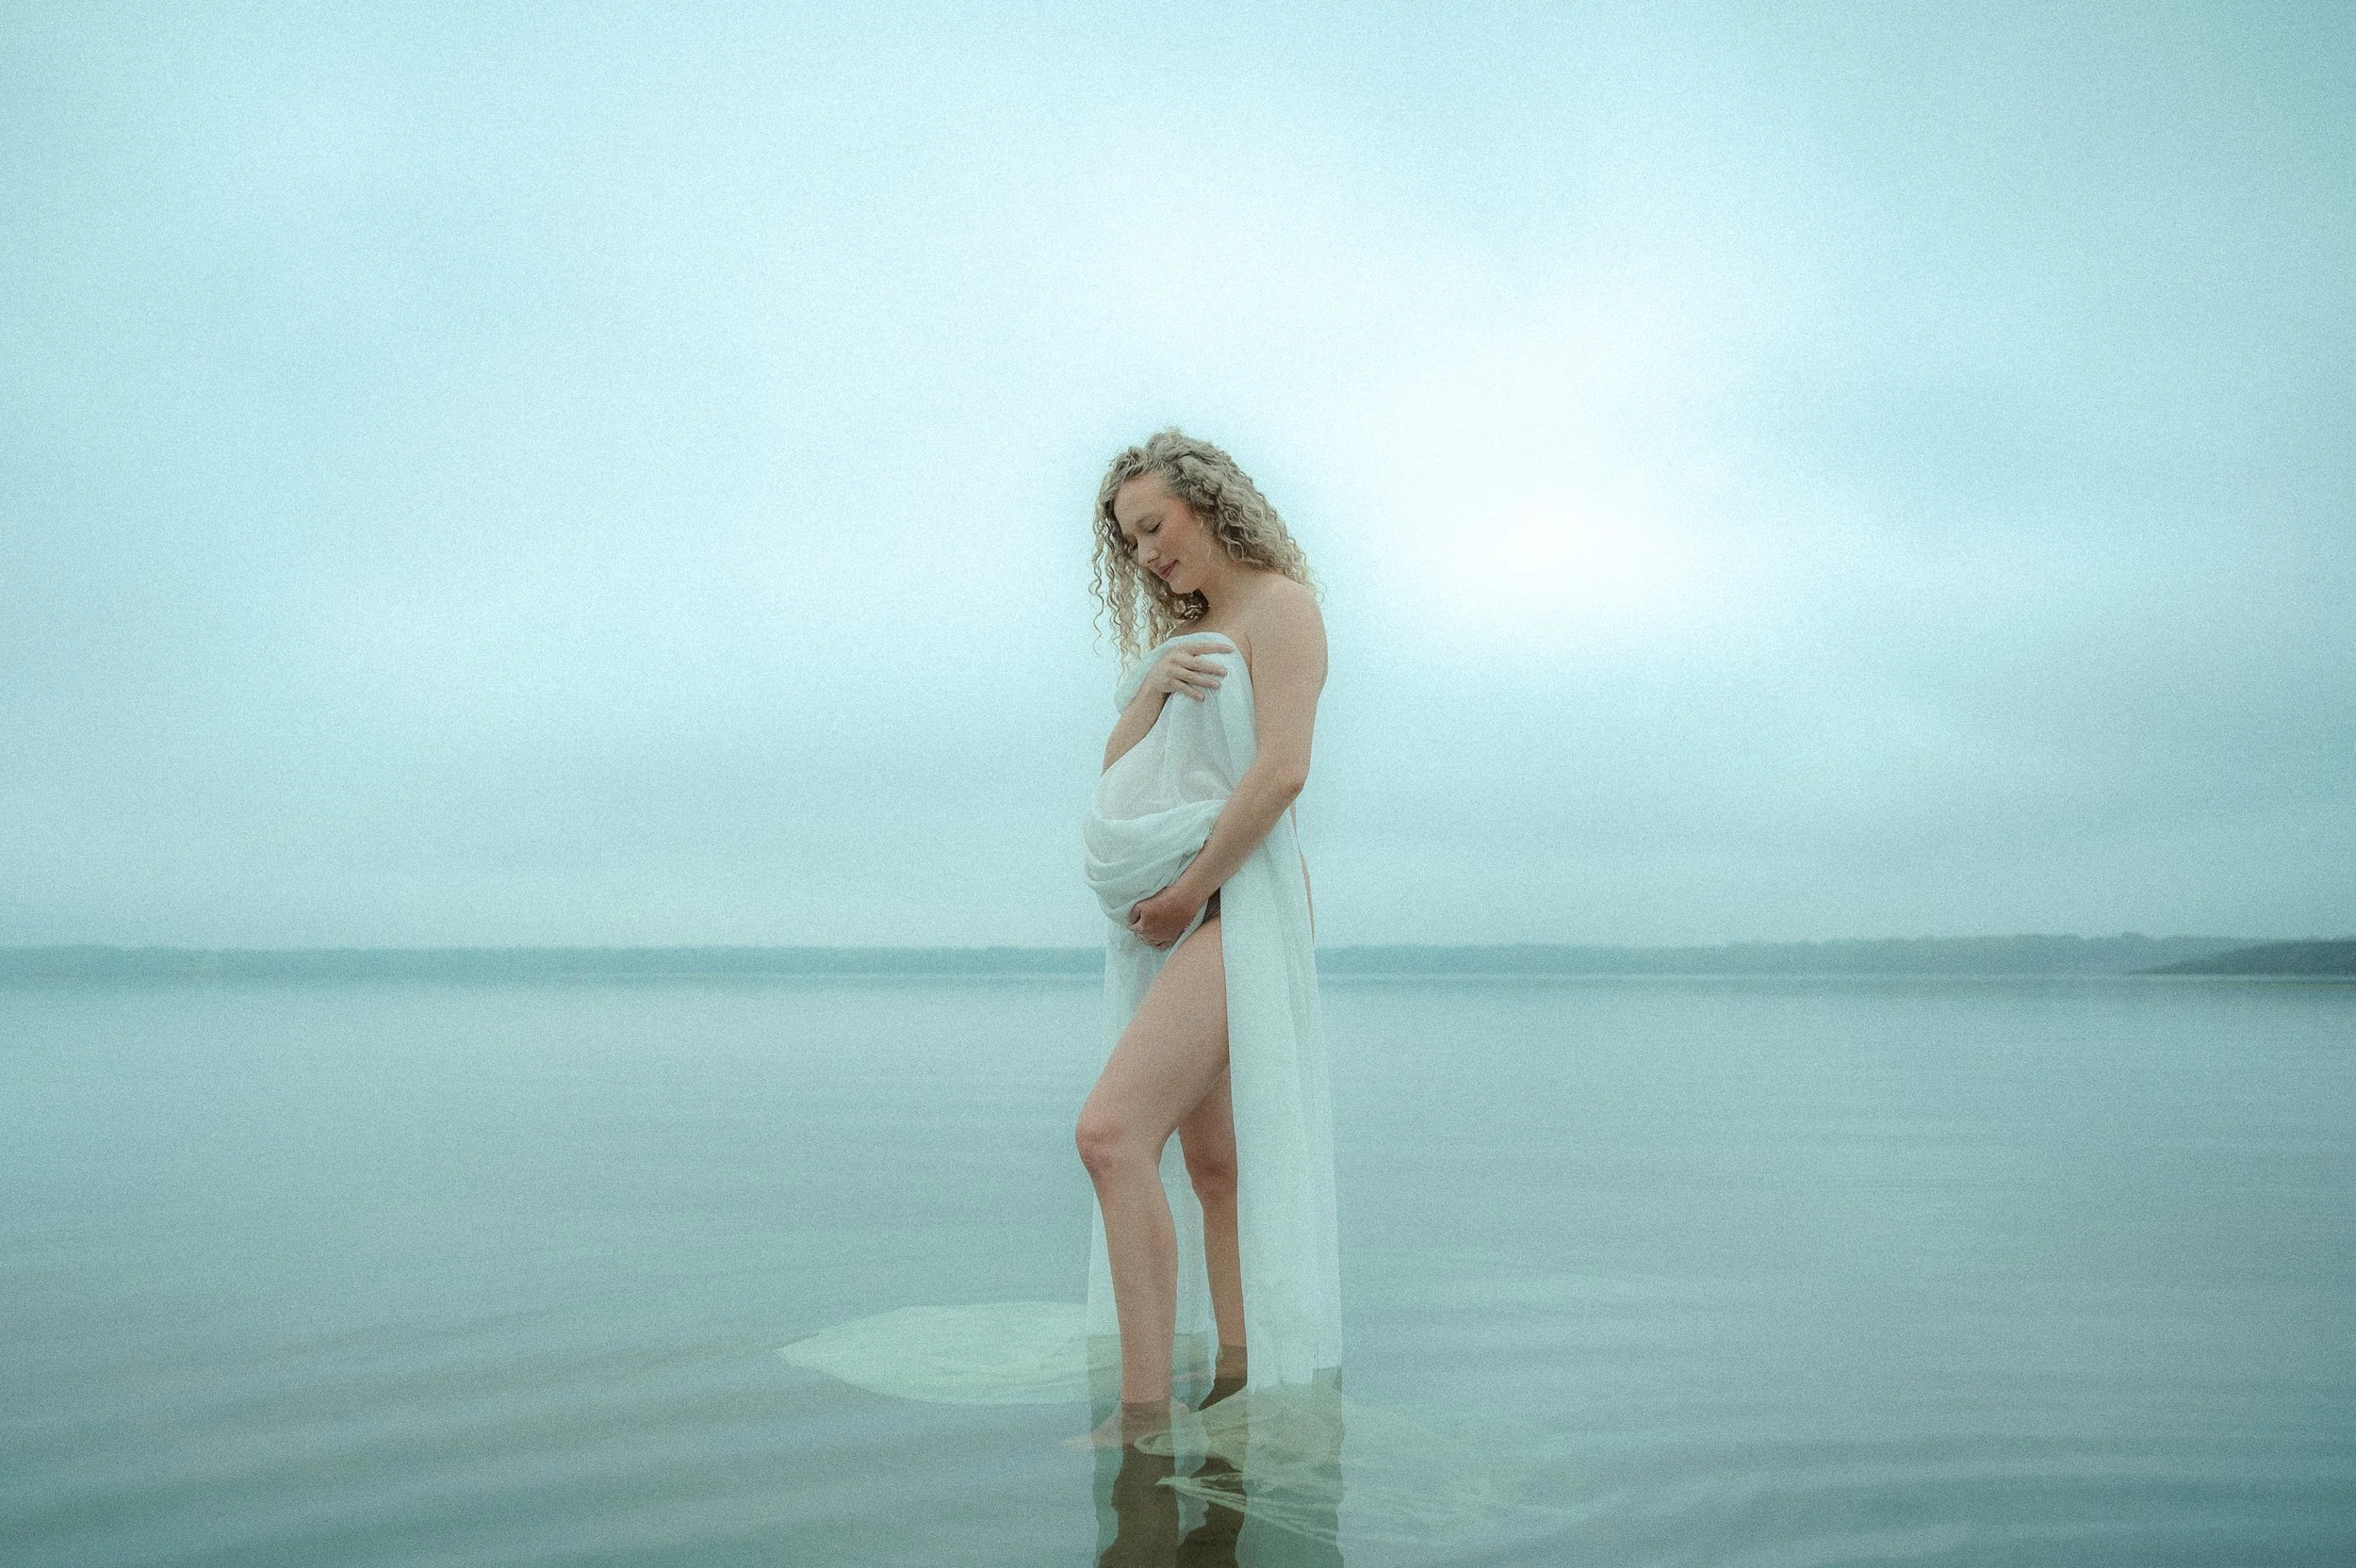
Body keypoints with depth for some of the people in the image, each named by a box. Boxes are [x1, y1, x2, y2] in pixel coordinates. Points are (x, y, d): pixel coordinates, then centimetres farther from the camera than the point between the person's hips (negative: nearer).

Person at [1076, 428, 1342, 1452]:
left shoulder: (1278, 603, 0)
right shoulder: (1180, 635, 24)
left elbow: (1282, 768, -13)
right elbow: (1116, 770, 14)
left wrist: (1189, 888, -14)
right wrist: (1152, 687, -3)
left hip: (1233, 904, -8)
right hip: (1160, 918, 8)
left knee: (1113, 1132, -22)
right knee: (1210, 1164, 8)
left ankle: (1145, 1409, -22)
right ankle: (1237, 1383, 14)